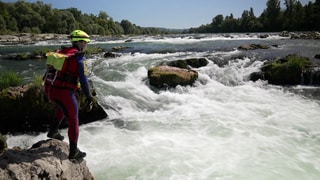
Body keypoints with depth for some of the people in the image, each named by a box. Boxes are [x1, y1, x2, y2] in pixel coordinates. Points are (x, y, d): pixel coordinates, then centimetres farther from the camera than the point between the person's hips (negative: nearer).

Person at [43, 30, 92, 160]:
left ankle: (53, 130, 35)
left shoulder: (60, 52, 12)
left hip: (50, 90, 7)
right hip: (64, 93, -7)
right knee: (73, 122, 8)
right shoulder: (79, 58, -10)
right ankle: (73, 152, 17)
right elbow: (83, 80, -14)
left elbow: (51, 71, 19)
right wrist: (88, 97, -4)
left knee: (63, 106, 38)